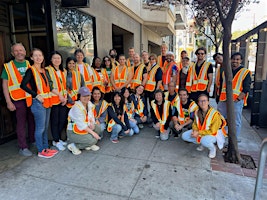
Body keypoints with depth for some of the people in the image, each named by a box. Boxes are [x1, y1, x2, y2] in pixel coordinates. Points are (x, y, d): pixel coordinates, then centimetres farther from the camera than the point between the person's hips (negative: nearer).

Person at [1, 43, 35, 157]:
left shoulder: (30, 65, 9)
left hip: (31, 97, 3)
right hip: (18, 99, -3)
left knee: (33, 121, 12)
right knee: (21, 123, 2)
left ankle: (33, 140, 31)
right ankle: (23, 147, 13)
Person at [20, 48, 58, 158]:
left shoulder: (45, 71, 15)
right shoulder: (31, 70, -6)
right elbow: (23, 85, -16)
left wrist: (59, 94, 13)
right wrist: (37, 95, -17)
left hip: (47, 101, 7)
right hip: (38, 103, -7)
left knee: (45, 127, 14)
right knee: (40, 128, 0)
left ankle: (46, 148, 26)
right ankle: (41, 151, 13)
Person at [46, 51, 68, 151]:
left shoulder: (63, 71, 16)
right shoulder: (48, 70, -5)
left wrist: (65, 97, 3)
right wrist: (59, 96, -14)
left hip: (63, 100, 6)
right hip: (54, 100, -6)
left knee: (63, 120, 9)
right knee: (55, 121, 2)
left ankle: (58, 138, 26)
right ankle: (56, 141, 14)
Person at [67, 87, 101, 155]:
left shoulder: (89, 104, 1)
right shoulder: (76, 108, -24)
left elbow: (91, 117, 9)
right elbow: (81, 125, -25)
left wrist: (92, 123, -14)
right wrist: (92, 132, -22)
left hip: (85, 129, 8)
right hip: (73, 132, -8)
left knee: (98, 129, -8)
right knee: (93, 140, -21)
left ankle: (88, 145, 8)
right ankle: (73, 146, -3)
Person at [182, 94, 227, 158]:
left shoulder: (215, 114, -25)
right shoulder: (197, 112, -8)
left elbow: (212, 131, -23)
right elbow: (195, 124, 5)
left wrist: (199, 133, -25)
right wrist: (195, 131, -17)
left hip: (214, 134, -6)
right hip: (199, 132, 6)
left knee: (204, 140, -39)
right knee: (184, 136, -9)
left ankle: (212, 148, -2)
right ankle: (202, 144, 12)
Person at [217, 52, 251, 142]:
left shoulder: (245, 72, -1)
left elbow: (246, 89, -6)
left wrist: (238, 99, -15)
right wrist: (220, 96, 10)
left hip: (236, 101, -5)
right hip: (223, 99, 5)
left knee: (236, 121, 2)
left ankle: (236, 138, 16)